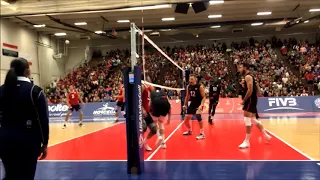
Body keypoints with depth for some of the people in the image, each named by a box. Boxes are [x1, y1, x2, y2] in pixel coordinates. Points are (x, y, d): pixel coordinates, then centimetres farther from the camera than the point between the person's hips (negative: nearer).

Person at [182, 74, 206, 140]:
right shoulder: (188, 87, 2)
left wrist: (201, 105, -27)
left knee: (198, 115, -33)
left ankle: (202, 134, -21)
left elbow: (204, 97, -15)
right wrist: (185, 105, 12)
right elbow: (187, 96, 15)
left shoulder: (200, 86, -14)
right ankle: (189, 131, 39)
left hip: (198, 104, -6)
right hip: (192, 104, 6)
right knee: (186, 119, 9)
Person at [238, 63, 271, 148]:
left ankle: (247, 141, -7)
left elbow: (250, 90, -23)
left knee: (247, 120, -10)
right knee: (253, 119, 19)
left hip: (250, 100, -11)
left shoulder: (247, 77, -14)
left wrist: (244, 100, -18)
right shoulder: (250, 76, 17)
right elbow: (254, 89, 21)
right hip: (252, 100, 11)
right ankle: (265, 135, 28)